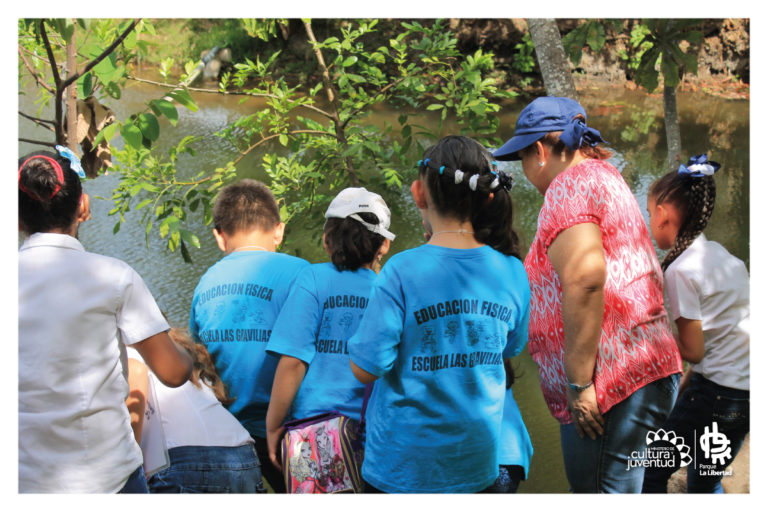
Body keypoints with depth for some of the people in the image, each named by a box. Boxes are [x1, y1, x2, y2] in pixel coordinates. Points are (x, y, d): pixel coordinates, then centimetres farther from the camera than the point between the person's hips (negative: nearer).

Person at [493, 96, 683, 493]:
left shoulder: (570, 184, -9)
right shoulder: (604, 176, 23)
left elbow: (585, 280, -23)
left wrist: (578, 383, -20)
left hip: (612, 385, -11)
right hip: (643, 371, 11)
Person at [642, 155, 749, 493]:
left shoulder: (681, 270, -15)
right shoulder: (723, 255, 10)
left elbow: (693, 351, -12)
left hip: (716, 389, -8)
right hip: (747, 388, 9)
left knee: (651, 474, 5)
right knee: (705, 483, 21)